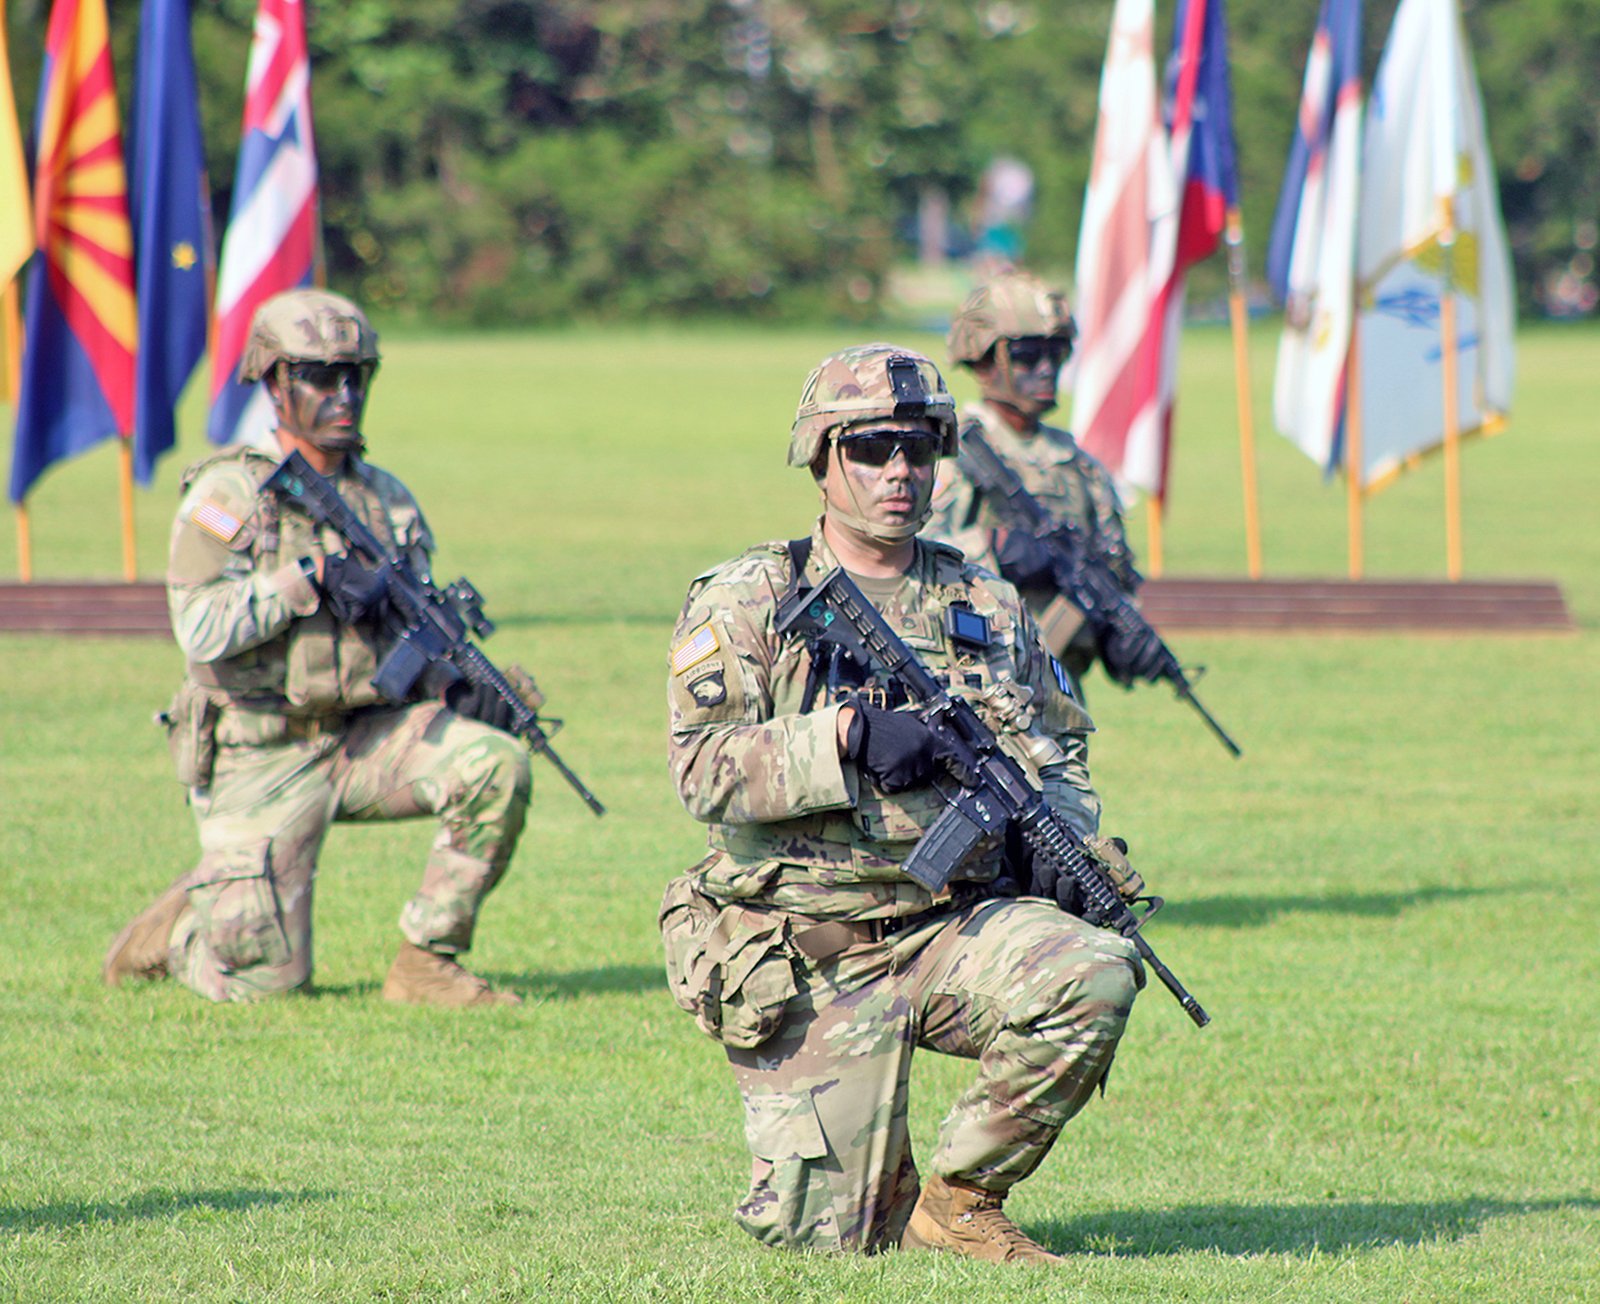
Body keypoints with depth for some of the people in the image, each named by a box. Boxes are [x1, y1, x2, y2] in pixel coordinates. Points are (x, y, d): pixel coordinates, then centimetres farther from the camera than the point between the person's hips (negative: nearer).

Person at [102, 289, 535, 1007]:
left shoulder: (386, 499, 9)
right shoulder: (228, 495, -8)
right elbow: (201, 629, -20)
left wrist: (456, 686, -6)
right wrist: (311, 579, -25)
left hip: (367, 734, 5)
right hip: (263, 758, -5)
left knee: (495, 765, -22)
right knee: (263, 980, -10)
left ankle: (424, 965, -7)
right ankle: (178, 926, 26)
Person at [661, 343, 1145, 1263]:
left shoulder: (987, 607, 11)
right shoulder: (745, 602, -2)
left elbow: (1060, 761, 20)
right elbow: (706, 773, -13)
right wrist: (851, 736, -25)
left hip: (954, 929, 3)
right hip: (808, 965, -3)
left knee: (1095, 976, -28)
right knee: (823, 1237, -10)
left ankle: (959, 1198, -7)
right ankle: (879, 1184, 30)